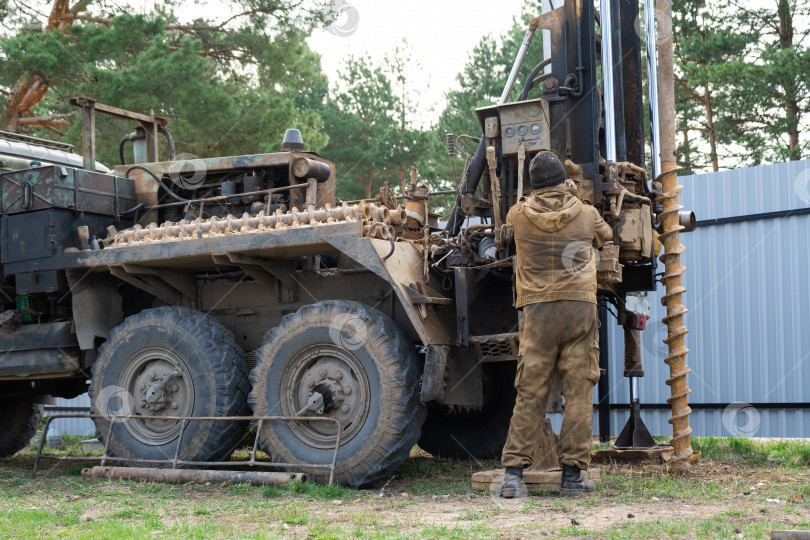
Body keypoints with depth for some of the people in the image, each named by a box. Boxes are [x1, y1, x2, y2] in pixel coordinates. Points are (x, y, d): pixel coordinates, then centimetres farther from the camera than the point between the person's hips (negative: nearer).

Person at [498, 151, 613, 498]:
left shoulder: (518, 215, 6)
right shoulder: (586, 215, 7)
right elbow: (605, 236, 30)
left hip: (538, 311, 1)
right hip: (580, 307, -1)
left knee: (530, 394, 3)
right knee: (579, 393, 2)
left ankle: (513, 472, 0)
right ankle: (572, 475, 2)